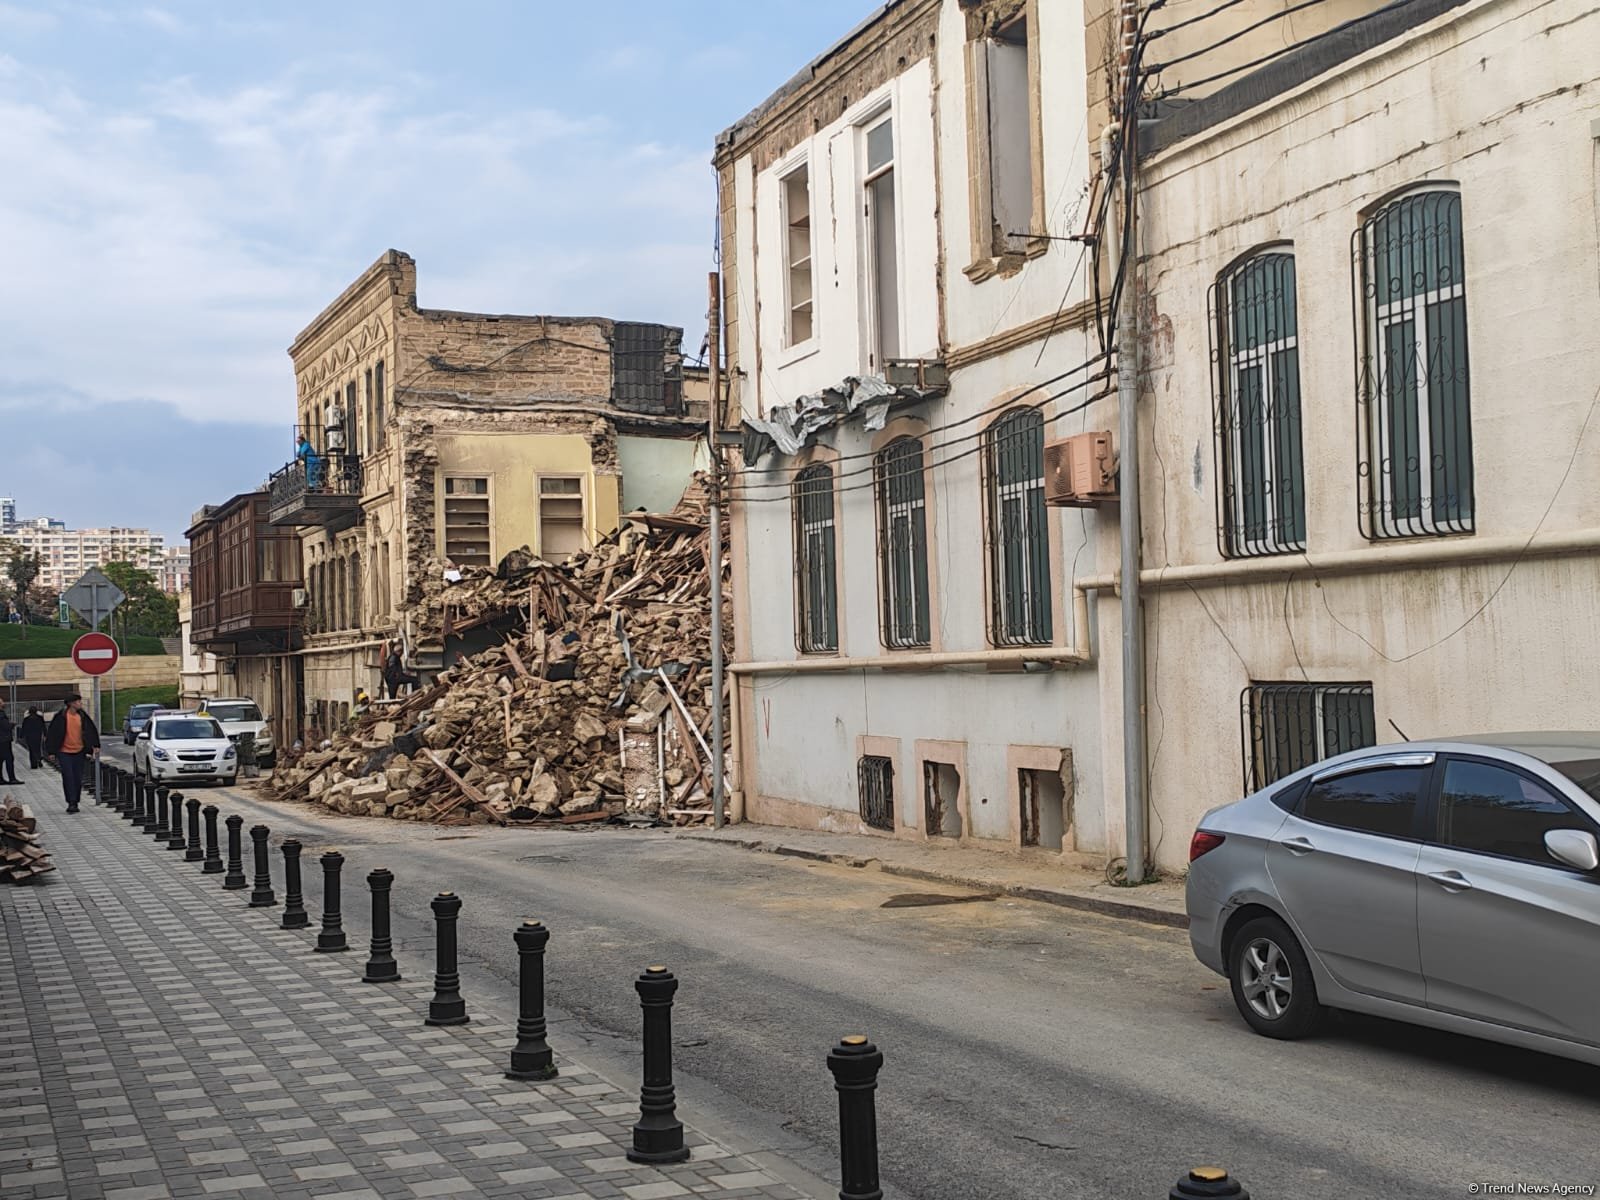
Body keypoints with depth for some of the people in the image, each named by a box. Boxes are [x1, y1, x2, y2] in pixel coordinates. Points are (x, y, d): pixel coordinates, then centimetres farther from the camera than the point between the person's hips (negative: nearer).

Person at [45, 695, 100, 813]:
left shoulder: (83, 717, 5)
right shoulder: (61, 717, -7)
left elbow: (91, 732, 14)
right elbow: (52, 734, -3)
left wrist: (95, 747, 7)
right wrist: (52, 752, -4)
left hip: (79, 752, 4)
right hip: (64, 752, -4)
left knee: (78, 779, 5)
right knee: (68, 778, -10)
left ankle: (75, 803, 15)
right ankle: (71, 803, -7)